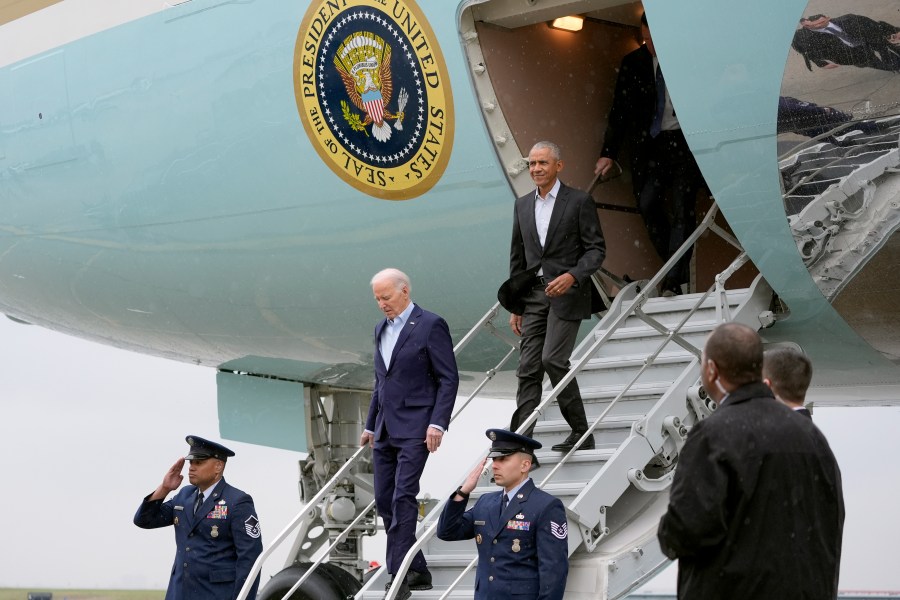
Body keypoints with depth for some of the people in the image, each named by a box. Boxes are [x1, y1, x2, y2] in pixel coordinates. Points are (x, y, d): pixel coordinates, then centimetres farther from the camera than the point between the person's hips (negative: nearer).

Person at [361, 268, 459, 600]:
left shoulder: (430, 325, -6)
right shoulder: (381, 329, 17)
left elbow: (449, 378, -8)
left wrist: (438, 423, -16)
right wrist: (370, 425, 21)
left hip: (415, 427, -8)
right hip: (386, 429, 8)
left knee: (403, 497, -15)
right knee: (384, 501, 5)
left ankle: (400, 573, -13)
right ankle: (417, 571, 14)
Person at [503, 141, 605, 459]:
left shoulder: (579, 201, -1)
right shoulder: (522, 205, 15)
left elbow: (596, 249, -4)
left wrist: (572, 276, -20)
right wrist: (515, 305, 14)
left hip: (566, 293, -5)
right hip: (533, 295, 5)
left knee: (553, 360, -15)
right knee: (528, 369, 0)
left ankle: (581, 433, 0)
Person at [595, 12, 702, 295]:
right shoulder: (632, 64, 5)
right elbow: (620, 110, 8)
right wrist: (608, 154, 4)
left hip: (686, 141, -3)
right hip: (650, 144, 3)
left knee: (682, 207, -10)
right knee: (647, 204, -6)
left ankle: (672, 283, -12)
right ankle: (678, 270, 6)